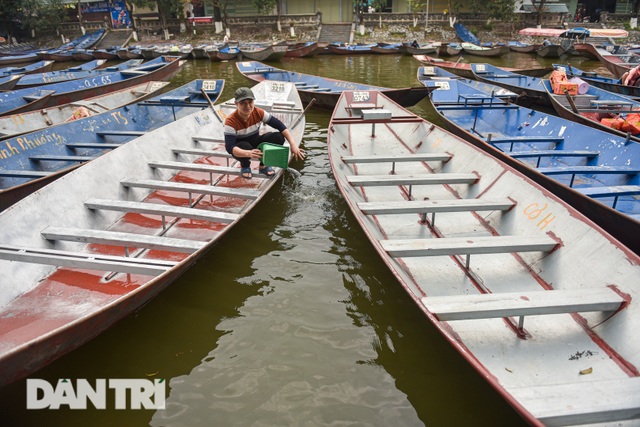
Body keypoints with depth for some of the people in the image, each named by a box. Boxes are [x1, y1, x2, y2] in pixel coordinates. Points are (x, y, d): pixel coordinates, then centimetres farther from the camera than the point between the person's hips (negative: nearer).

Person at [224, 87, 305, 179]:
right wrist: (248, 153, -57)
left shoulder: (258, 113, -18)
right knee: (245, 146, -40)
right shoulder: (231, 121, -28)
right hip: (241, 150, -3)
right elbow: (229, 147, -37)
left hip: (255, 143, 4)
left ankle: (263, 165, 3)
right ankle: (245, 166, -2)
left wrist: (293, 144, -29)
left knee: (278, 137, -21)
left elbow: (279, 125, -17)